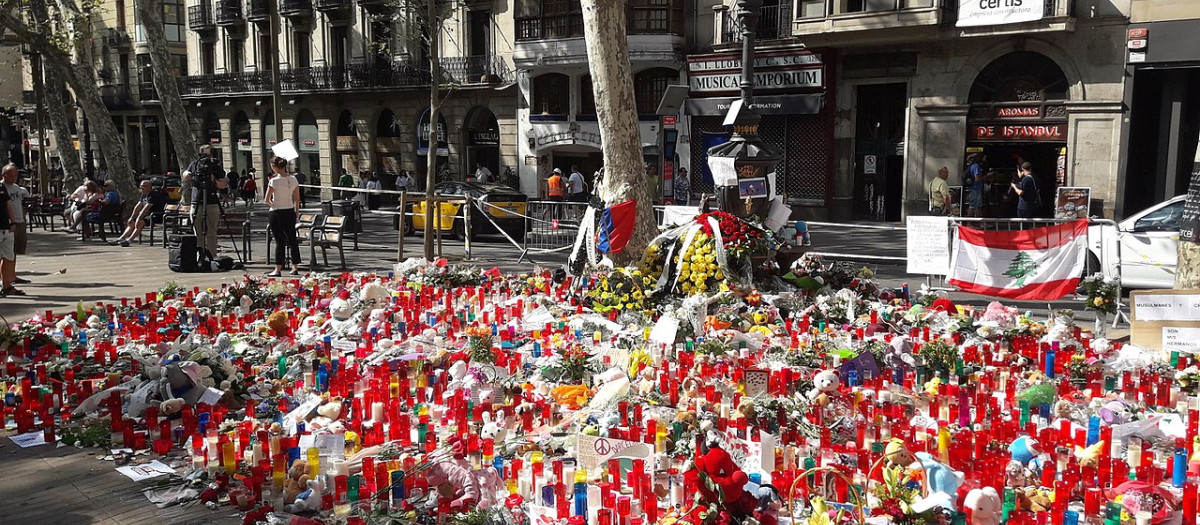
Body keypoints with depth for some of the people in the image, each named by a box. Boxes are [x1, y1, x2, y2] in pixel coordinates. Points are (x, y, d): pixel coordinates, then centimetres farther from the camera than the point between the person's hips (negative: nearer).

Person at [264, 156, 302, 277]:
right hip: (290, 212, 5)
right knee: (292, 239, 11)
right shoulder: (293, 180, 1)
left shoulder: (274, 181, -14)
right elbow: (297, 199, 7)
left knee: (279, 241, -1)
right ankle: (295, 267, 14)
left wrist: (273, 205, 6)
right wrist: (296, 211, 17)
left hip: (276, 213, -5)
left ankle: (278, 269, 2)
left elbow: (267, 200, -14)